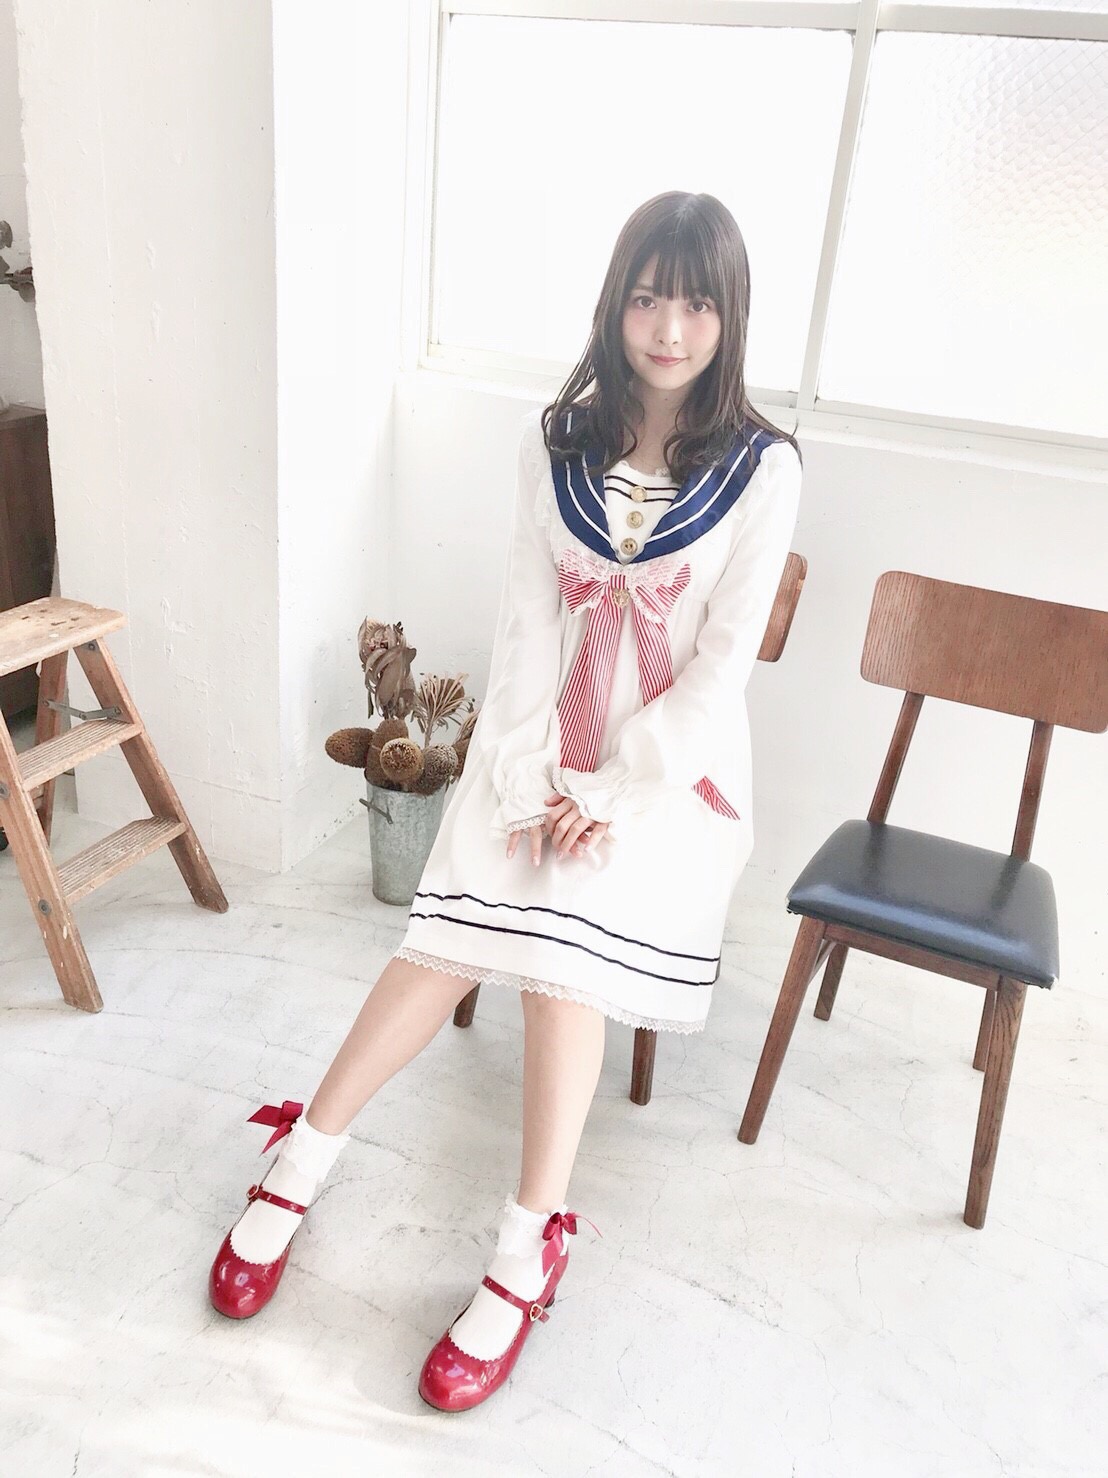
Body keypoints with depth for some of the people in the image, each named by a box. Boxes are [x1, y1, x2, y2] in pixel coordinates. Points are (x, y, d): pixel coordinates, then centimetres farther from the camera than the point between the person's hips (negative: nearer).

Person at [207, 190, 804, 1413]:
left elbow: (723, 665, -9)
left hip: (672, 761, -2)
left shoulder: (761, 469, -5)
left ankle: (526, 1255, -7)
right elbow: (526, 621, -1)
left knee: (561, 947, -20)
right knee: (450, 939, -13)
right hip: (544, 743, 2)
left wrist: (617, 794, -15)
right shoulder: (555, 440, 3)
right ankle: (302, 1159, 4)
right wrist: (531, 778, -10)